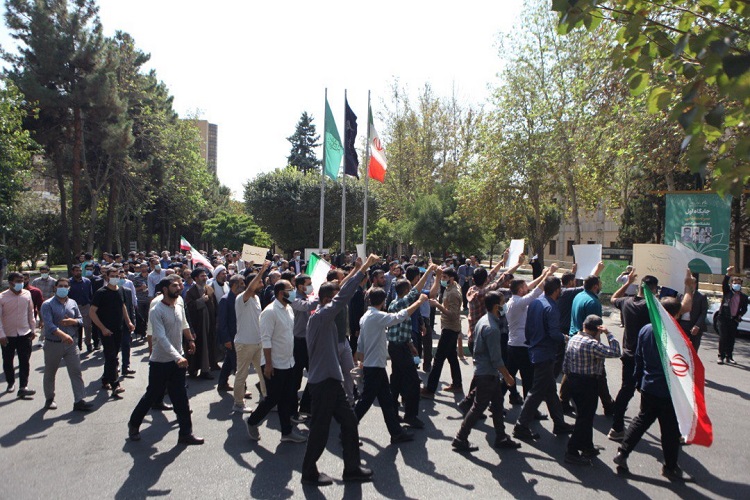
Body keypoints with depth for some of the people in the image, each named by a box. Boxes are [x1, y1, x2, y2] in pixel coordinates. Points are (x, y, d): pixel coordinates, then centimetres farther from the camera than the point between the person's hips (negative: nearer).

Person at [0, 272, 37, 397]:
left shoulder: (27, 294, -1)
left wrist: (33, 329, 10)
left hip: (25, 334, 1)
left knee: (25, 362, -2)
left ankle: (23, 387, 0)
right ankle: (11, 383, 33)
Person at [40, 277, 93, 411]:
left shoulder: (72, 303, 8)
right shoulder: (48, 305, -8)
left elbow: (81, 320, 12)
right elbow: (49, 324, -21)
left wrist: (73, 321, -12)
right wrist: (63, 335, -36)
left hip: (71, 343, 3)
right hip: (53, 344, -3)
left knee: (76, 372, -3)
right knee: (50, 373, 13)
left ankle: (79, 401, -1)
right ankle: (49, 399, 32)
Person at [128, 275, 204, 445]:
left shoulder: (179, 303, 3)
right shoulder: (156, 311, -19)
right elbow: (162, 338, -29)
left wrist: (190, 339, 32)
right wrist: (178, 357, -38)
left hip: (178, 360, 5)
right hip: (160, 362, -5)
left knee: (181, 398, 5)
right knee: (152, 396, 9)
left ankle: (185, 433, 11)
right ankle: (134, 424, 34)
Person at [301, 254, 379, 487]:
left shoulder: (325, 317, 10)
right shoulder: (319, 317, -17)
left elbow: (340, 292, 15)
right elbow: (343, 297, -25)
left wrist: (357, 270, 9)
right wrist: (364, 268, -23)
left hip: (331, 380, 10)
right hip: (322, 382, -10)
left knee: (349, 420, 14)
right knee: (320, 428, 3)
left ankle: (352, 468, 25)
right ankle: (309, 473, 21)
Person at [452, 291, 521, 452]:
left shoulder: (483, 320, 5)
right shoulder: (492, 328, -25)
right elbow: (496, 358, -23)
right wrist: (507, 376, -12)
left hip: (486, 372, 10)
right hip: (487, 374, -10)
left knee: (497, 403, 17)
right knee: (478, 407, 1)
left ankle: (501, 438, 28)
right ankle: (460, 439, 11)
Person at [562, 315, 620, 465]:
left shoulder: (573, 339, 3)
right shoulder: (592, 344, -22)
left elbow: (565, 365, 8)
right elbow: (615, 352, -26)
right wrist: (608, 333, -19)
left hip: (573, 380, 9)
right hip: (588, 383, -9)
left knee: (584, 415, 21)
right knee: (585, 418, 0)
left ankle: (587, 447, 34)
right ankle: (572, 452, 4)